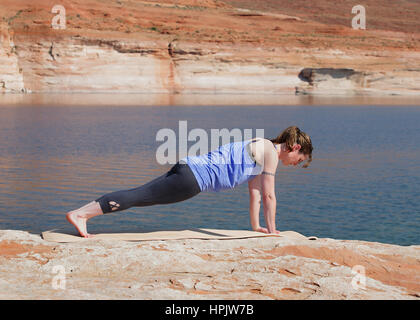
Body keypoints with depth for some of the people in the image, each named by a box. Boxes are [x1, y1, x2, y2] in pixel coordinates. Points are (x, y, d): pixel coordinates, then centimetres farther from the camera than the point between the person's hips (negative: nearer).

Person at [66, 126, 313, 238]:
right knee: (140, 196, -12)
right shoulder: (270, 151, -7)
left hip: (191, 171, 8)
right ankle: (80, 213, -16)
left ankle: (82, 213, 1)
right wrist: (272, 229, 1)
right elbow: (268, 195, -7)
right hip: (194, 177, -8)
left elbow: (255, 193, 28)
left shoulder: (262, 149, 22)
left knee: (140, 195, 4)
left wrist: (256, 226, 30)